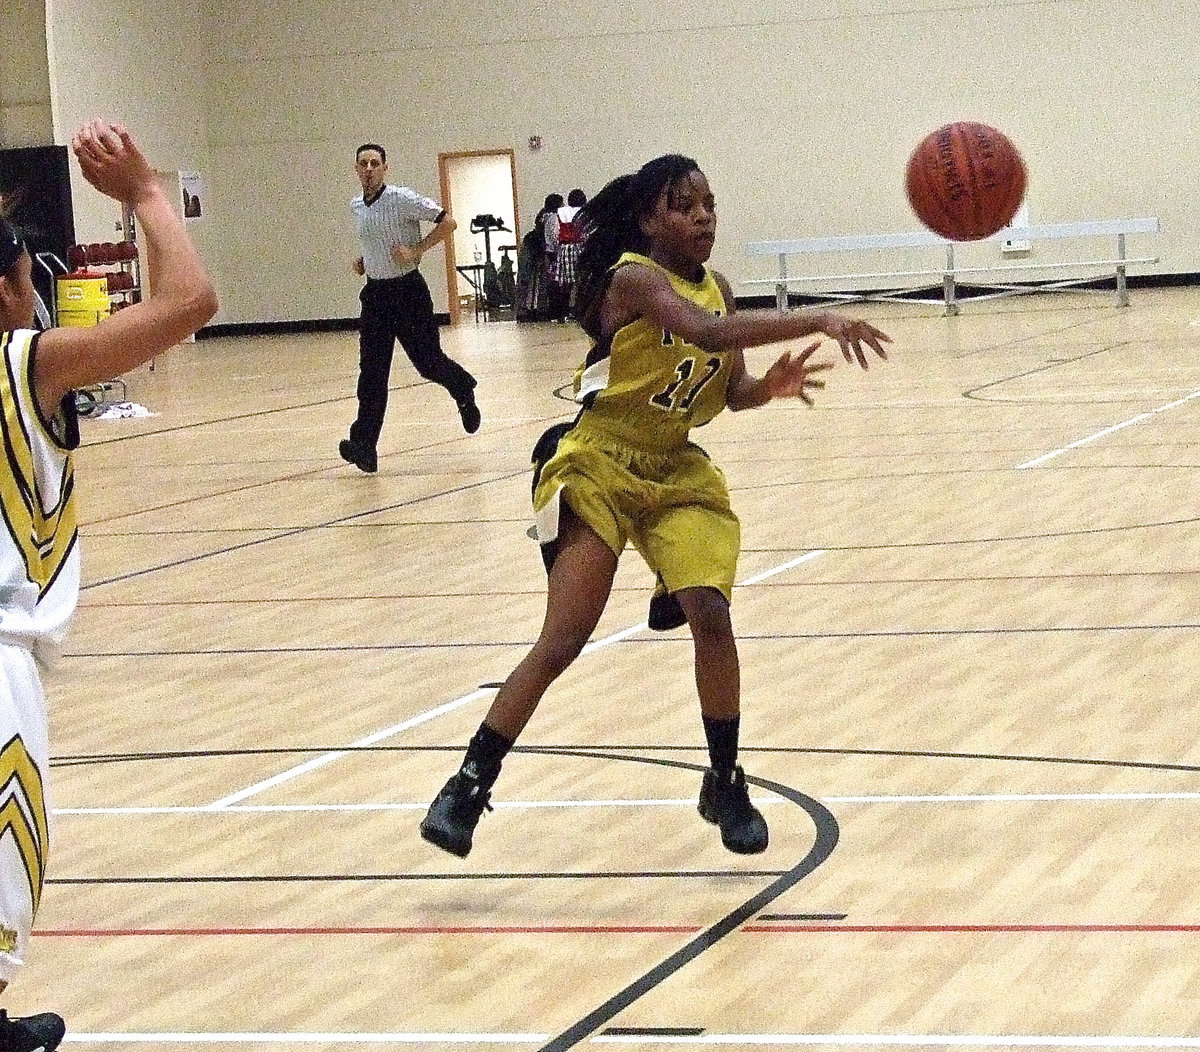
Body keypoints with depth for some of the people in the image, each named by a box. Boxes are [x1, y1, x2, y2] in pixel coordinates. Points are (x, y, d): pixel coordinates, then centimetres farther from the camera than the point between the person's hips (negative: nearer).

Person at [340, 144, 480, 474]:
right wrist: (363, 261, 10)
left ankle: (464, 391, 37)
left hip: (408, 291, -5)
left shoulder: (402, 199, -12)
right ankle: (364, 447, -9)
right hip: (375, 294, 5)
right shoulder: (356, 207, 9)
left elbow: (447, 222, -14)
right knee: (372, 372, -3)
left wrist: (416, 251, -17)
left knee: (427, 361, 2)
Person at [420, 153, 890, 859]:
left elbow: (731, 391, 7)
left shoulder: (716, 286, 5)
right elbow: (708, 332, -35)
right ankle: (469, 786, -1)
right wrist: (817, 320, -41)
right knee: (564, 640, -11)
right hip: (599, 468, -6)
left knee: (712, 616, -12)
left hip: (678, 472, 6)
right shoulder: (634, 278, -17)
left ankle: (725, 784, 5)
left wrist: (772, 385, -16)